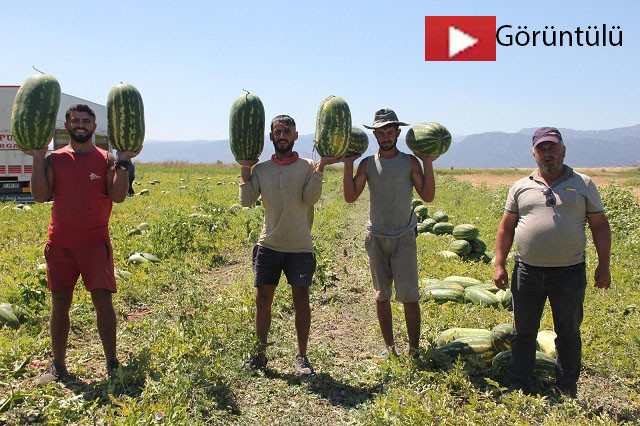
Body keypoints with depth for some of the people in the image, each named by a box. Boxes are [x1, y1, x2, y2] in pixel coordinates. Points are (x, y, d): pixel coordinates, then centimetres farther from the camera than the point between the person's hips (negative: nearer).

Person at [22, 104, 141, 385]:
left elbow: (118, 196, -8)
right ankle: (58, 365, 21)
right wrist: (38, 159, -7)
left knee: (103, 300, -5)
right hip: (60, 243, 2)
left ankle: (112, 362, 8)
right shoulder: (54, 159, 7)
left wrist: (123, 162, -13)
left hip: (95, 243, -2)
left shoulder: (106, 159, 3)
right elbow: (41, 196, -4)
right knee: (59, 303, 8)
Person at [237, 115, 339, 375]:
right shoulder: (261, 169, 9)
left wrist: (320, 168, -13)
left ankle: (301, 356, 17)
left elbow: (310, 198, -11)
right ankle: (260, 354, 21)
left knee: (301, 299, 2)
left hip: (299, 246, -2)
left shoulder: (306, 167, 4)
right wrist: (245, 168, -1)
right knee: (263, 299, 6)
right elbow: (246, 200, -1)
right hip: (269, 244, 2)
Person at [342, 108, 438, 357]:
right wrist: (348, 164, -7)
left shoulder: (410, 162, 1)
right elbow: (350, 197, -2)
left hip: (403, 237, -2)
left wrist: (428, 163, -11)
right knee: (381, 296, 10)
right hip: (376, 238, 3)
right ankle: (389, 347, 23)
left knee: (409, 296, -5)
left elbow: (428, 197, -5)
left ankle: (414, 350, 7)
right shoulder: (367, 164, 5)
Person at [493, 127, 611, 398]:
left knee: (568, 334, 11)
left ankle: (567, 390, 27)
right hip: (527, 272, 1)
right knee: (523, 333, 9)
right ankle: (519, 388, 22)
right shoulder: (521, 187, 8)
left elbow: (600, 226, 7)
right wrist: (499, 265, 3)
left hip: (569, 273, -1)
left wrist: (603, 265, 0)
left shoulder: (583, 185, 6)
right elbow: (506, 228, 10)